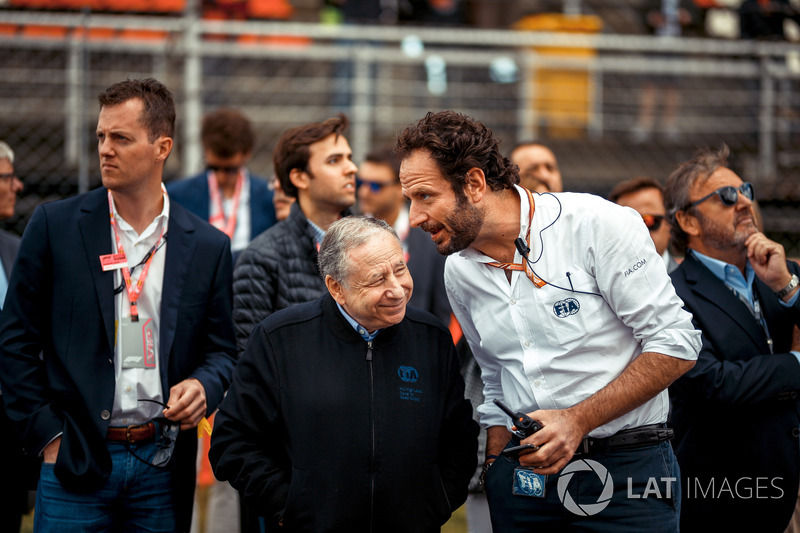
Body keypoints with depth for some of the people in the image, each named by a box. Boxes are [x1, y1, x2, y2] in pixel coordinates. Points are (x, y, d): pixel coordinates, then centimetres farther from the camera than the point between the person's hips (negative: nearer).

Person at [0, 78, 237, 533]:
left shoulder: (207, 246, 6)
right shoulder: (56, 224, 1)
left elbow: (221, 349, 13)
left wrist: (203, 386, -9)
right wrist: (45, 432, -3)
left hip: (163, 465, 2)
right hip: (75, 461, -1)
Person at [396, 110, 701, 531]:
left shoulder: (596, 224, -12)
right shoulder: (459, 272, 7)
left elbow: (675, 346, -13)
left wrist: (578, 420, -18)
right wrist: (496, 466, 8)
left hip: (624, 468, -5)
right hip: (521, 475, 5)